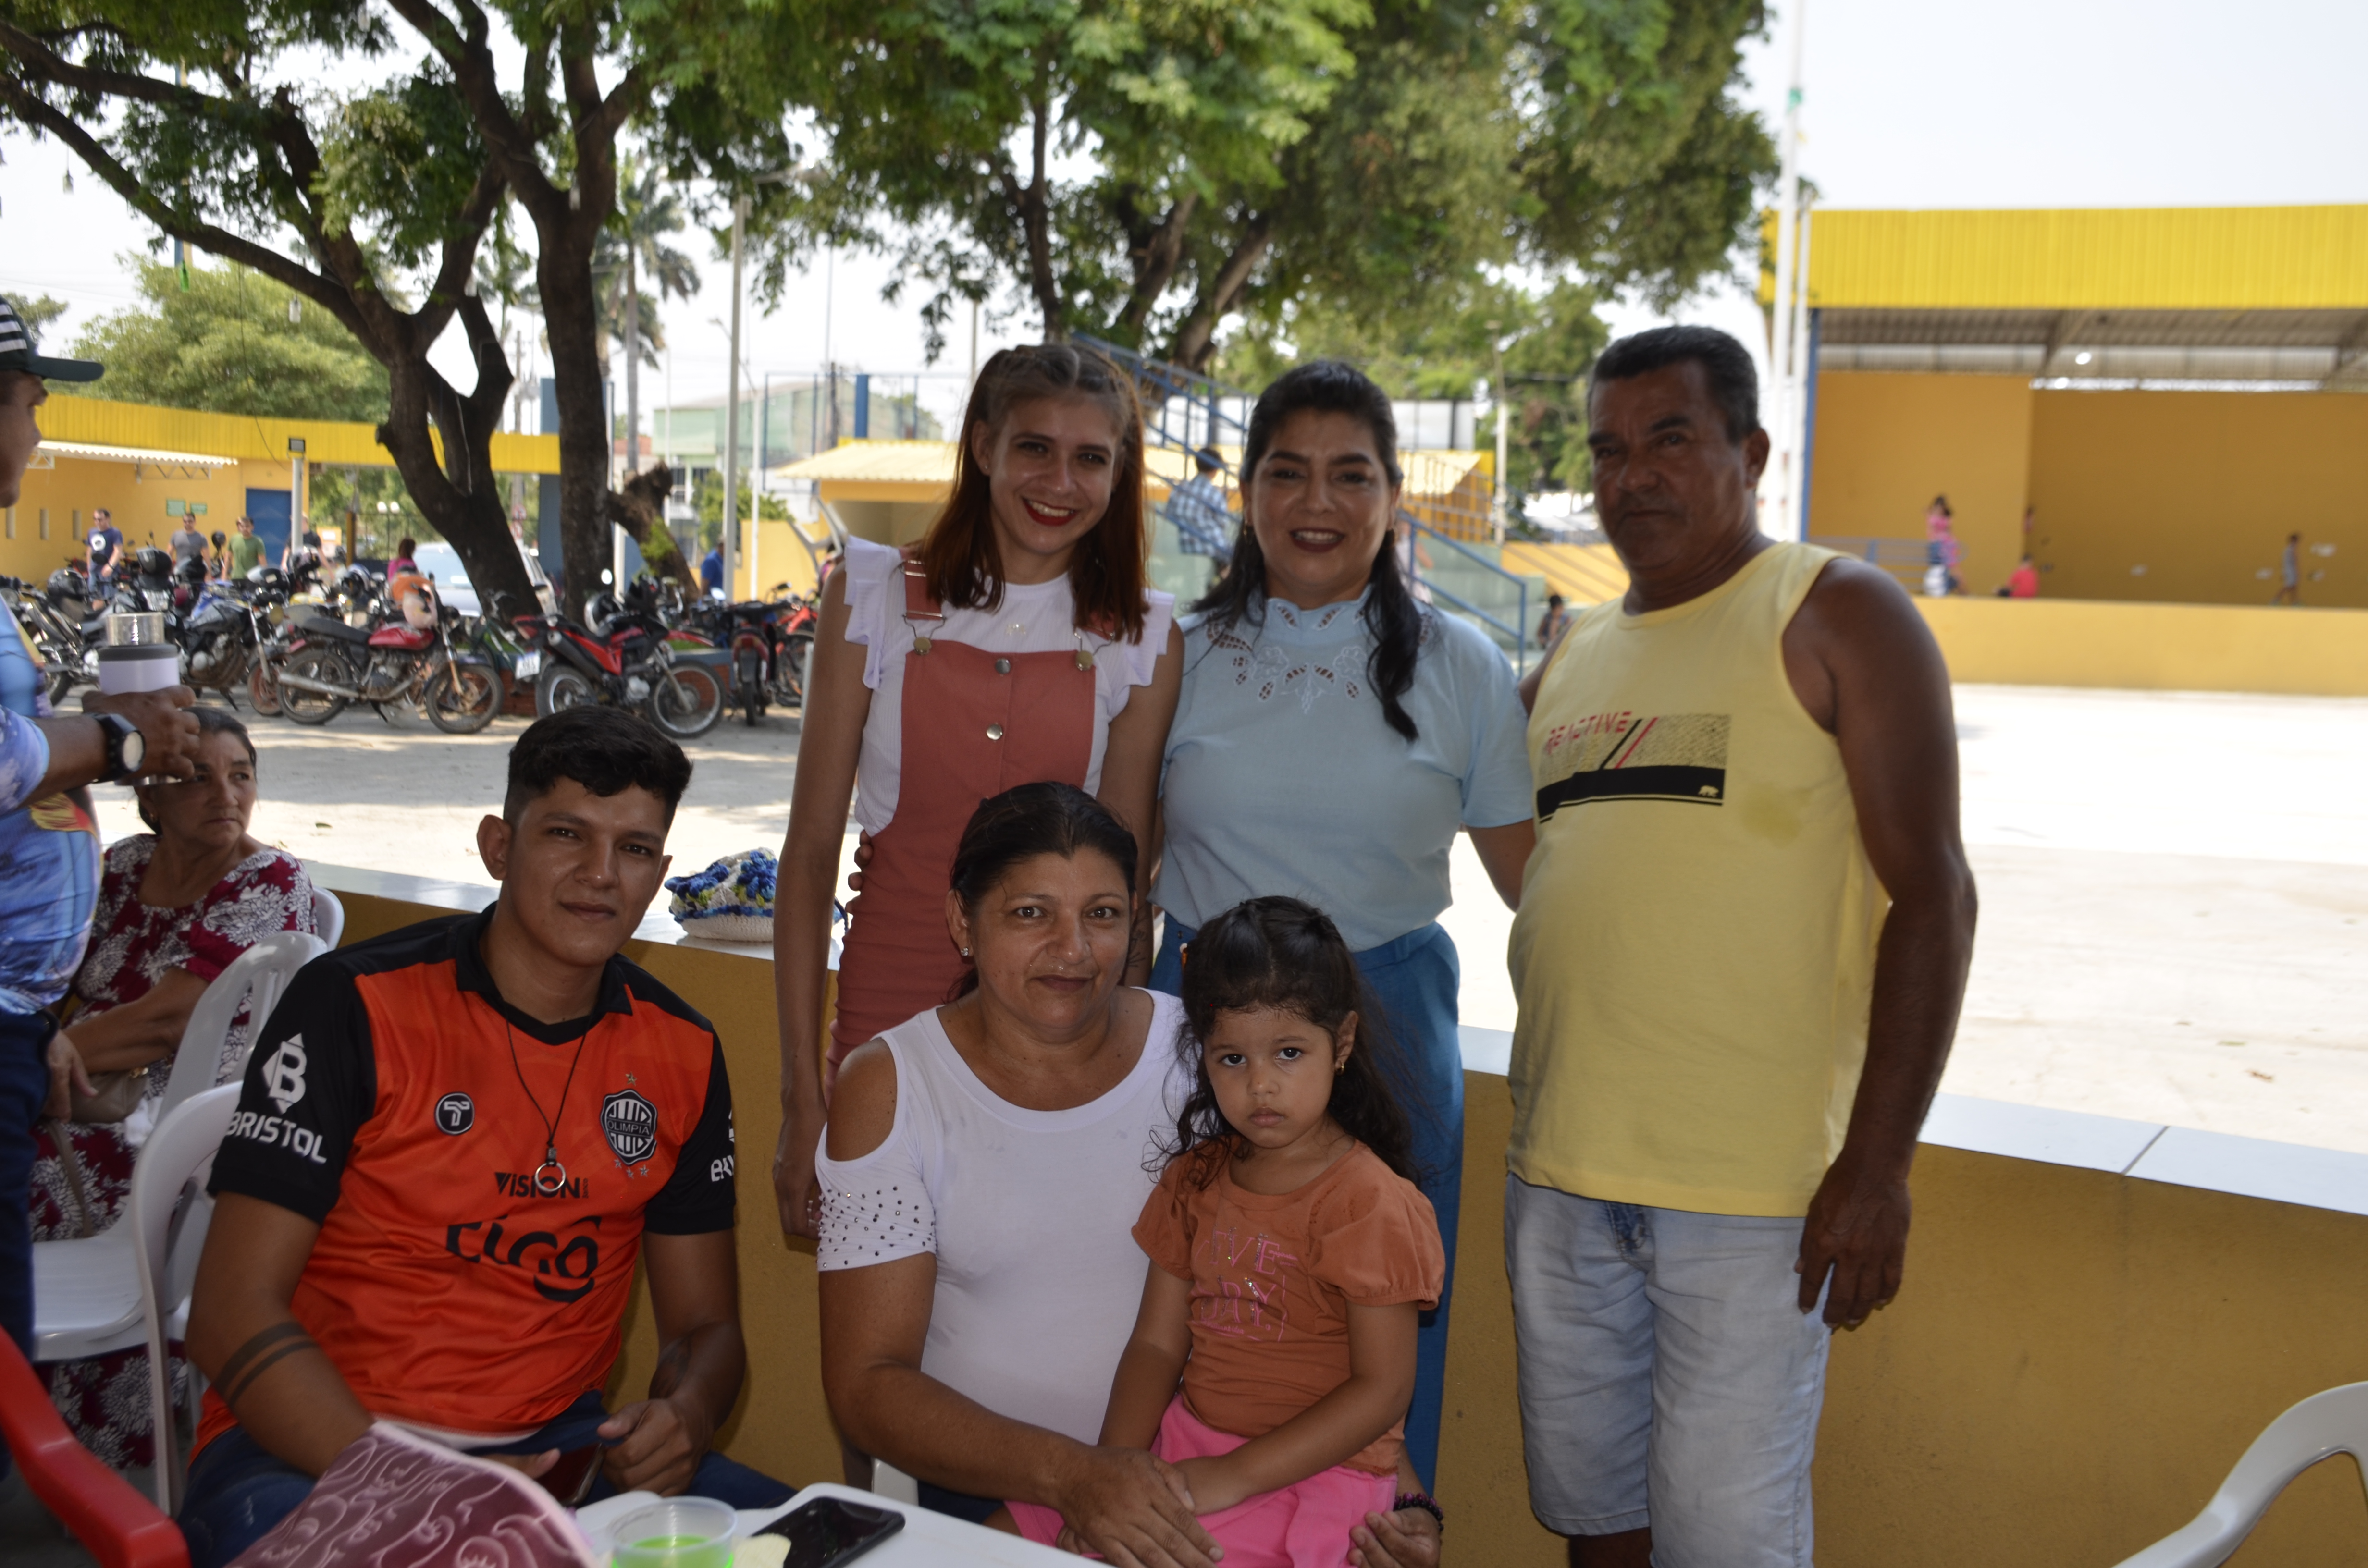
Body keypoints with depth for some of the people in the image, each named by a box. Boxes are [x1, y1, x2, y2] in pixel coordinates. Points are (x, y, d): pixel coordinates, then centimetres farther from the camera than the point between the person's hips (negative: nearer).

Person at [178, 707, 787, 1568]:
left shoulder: (682, 1052, 6)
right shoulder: (353, 1004, -8)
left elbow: (705, 1324, 12)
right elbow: (233, 1311, -12)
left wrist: (682, 1417, -13)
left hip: (549, 1441, 4)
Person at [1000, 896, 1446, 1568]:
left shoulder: (1370, 1203, -13)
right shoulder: (1196, 1179, 8)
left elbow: (1383, 1389, -14)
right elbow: (1157, 1343, 7)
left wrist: (1233, 1476, -18)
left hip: (1314, 1472, -6)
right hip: (1185, 1447, 7)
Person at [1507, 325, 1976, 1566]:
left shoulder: (1837, 616, -3)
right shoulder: (1570, 660, 14)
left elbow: (1931, 894, -9)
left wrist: (1877, 1164, -14)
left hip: (1750, 1185, -5)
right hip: (1559, 1171, 6)